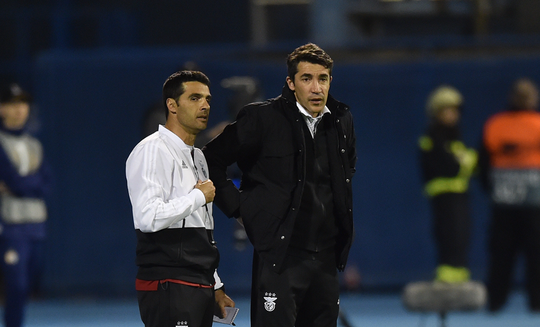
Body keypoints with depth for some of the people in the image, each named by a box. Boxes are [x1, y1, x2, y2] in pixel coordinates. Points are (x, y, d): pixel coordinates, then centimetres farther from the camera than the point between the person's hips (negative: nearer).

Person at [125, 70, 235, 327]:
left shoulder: (198, 157, 22)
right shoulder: (152, 150, -8)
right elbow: (148, 217, -22)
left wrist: (215, 286, 25)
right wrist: (199, 196, -10)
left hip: (200, 287, 9)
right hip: (169, 286, -9)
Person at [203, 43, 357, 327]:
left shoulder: (342, 120, 9)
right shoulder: (263, 118, -9)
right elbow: (212, 161, -4)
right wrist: (239, 208, -5)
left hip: (326, 256, 6)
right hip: (280, 254, -6)